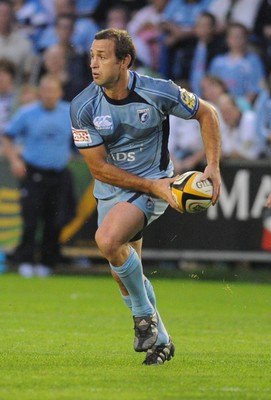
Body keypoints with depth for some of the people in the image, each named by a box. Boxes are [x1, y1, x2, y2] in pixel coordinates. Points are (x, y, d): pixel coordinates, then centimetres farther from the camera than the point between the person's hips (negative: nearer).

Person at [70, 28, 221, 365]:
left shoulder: (159, 92, -18)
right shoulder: (82, 107, -14)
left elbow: (206, 113, 0)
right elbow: (99, 168, -10)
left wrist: (213, 166, -9)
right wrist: (151, 186, -17)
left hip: (154, 185, -4)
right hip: (111, 192, 4)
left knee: (108, 240, -29)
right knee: (124, 274, 10)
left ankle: (145, 314, -8)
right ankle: (158, 338, 33)